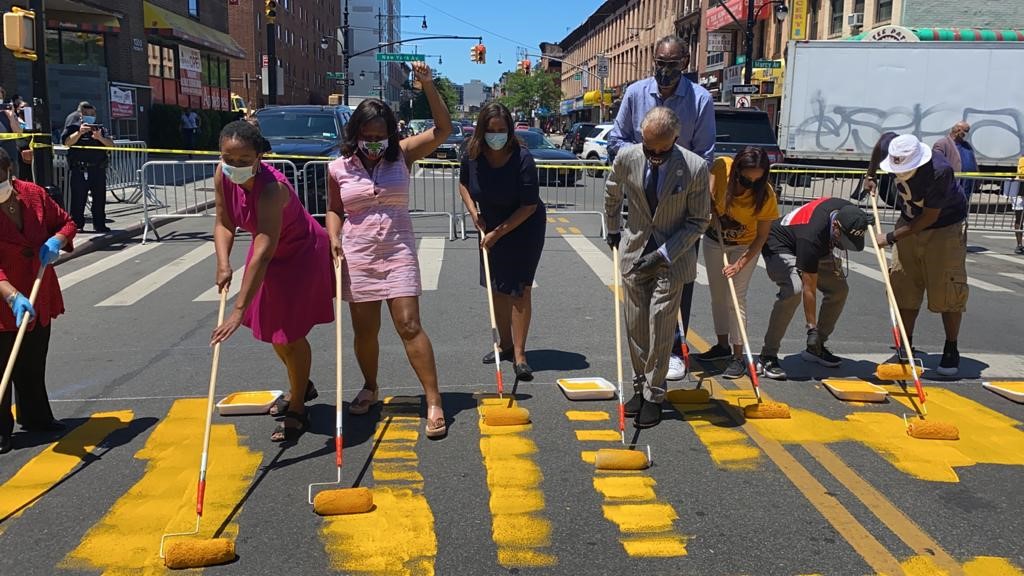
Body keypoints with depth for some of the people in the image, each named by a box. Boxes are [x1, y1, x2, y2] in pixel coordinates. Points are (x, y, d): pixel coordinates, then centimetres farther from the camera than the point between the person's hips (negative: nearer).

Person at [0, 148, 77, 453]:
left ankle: (35, 416, 36)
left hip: (39, 297, 5)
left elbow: (65, 222, 10)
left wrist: (56, 241, -12)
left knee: (34, 365, 20)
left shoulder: (33, 194, -5)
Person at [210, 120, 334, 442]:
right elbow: (223, 223, -5)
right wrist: (223, 265, -24)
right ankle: (300, 387, 42)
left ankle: (297, 411, 16)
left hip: (302, 254, -7)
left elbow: (263, 254, -45)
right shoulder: (222, 176, -18)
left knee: (291, 333, -3)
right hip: (268, 251, 7)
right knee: (272, 328, 18)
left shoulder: (271, 188, -39)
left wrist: (239, 311, -48)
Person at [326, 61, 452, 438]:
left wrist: (427, 84, -18)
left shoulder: (402, 155, -2)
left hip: (398, 253, -2)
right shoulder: (339, 168, 1)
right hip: (357, 257, 2)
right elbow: (334, 210, 14)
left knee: (409, 326, -8)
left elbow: (443, 128, -9)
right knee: (364, 331, 11)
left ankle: (434, 403, -3)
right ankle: (370, 388, 35)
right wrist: (334, 237, -5)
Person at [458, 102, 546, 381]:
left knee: (519, 289, -8)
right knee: (497, 287, 12)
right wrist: (474, 214, -5)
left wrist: (497, 233, -19)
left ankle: (519, 355, -3)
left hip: (524, 228, -5)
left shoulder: (523, 159, -27)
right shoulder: (472, 155, -13)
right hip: (491, 227, 5)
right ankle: (505, 343, 28)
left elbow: (529, 206, -23)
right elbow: (464, 183, 8)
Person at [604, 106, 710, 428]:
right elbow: (612, 196, 13)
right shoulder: (626, 158, -9)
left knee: (660, 329, -3)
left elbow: (699, 220, -8)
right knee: (635, 327, 9)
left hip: (672, 258, -3)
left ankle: (654, 396, 10)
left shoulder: (695, 168, -17)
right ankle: (640, 387, 24)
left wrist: (664, 253, -16)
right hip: (635, 253, 3)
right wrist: (613, 230, 21)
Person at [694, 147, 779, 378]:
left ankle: (738, 357, -2)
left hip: (745, 246, -4)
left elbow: (762, 236, -18)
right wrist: (712, 212, -27)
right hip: (714, 241, 4)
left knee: (735, 298, -9)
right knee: (717, 295, 13)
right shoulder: (721, 167, -24)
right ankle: (723, 345, 29)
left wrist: (741, 263, -24)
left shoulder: (766, 195, -27)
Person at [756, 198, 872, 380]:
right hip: (780, 247, -9)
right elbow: (809, 289, -33)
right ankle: (767, 357, -27)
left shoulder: (848, 211, -21)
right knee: (794, 290, -33)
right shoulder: (812, 236, -39)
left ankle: (815, 348, 13)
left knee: (839, 289, 0)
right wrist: (812, 328, -29)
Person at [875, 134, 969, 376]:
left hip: (946, 227, -5)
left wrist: (891, 237, -24)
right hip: (911, 223, 5)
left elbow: (930, 217, -27)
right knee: (903, 286, 2)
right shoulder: (895, 154, -18)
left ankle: (951, 351, 10)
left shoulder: (940, 171, -34)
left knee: (947, 290, -5)